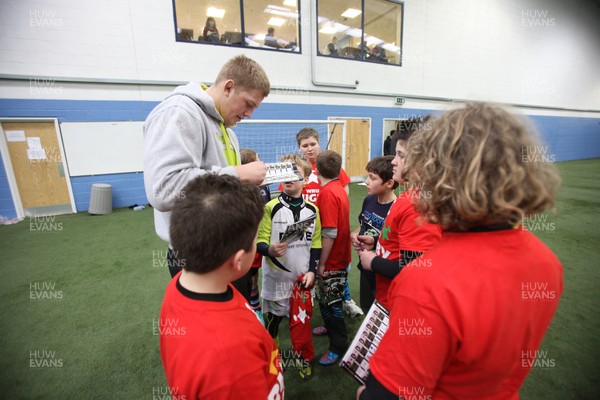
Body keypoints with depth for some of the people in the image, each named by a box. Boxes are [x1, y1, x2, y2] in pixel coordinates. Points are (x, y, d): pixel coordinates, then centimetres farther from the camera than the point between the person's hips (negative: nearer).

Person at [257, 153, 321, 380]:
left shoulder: (312, 210, 0)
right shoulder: (271, 208, -10)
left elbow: (316, 244, 5)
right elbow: (260, 242, -10)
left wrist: (311, 271, -3)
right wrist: (270, 250, -32)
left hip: (302, 276, 2)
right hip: (276, 276, -1)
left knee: (302, 321, 10)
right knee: (272, 318, 17)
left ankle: (304, 358, 37)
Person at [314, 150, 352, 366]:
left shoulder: (327, 193, -24)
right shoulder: (339, 189, 3)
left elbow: (330, 233, -27)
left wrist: (322, 263, -18)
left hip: (331, 260, -9)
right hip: (339, 256, 9)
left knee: (331, 303, 8)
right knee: (326, 300, 26)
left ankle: (338, 345, 27)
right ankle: (331, 328, 48)